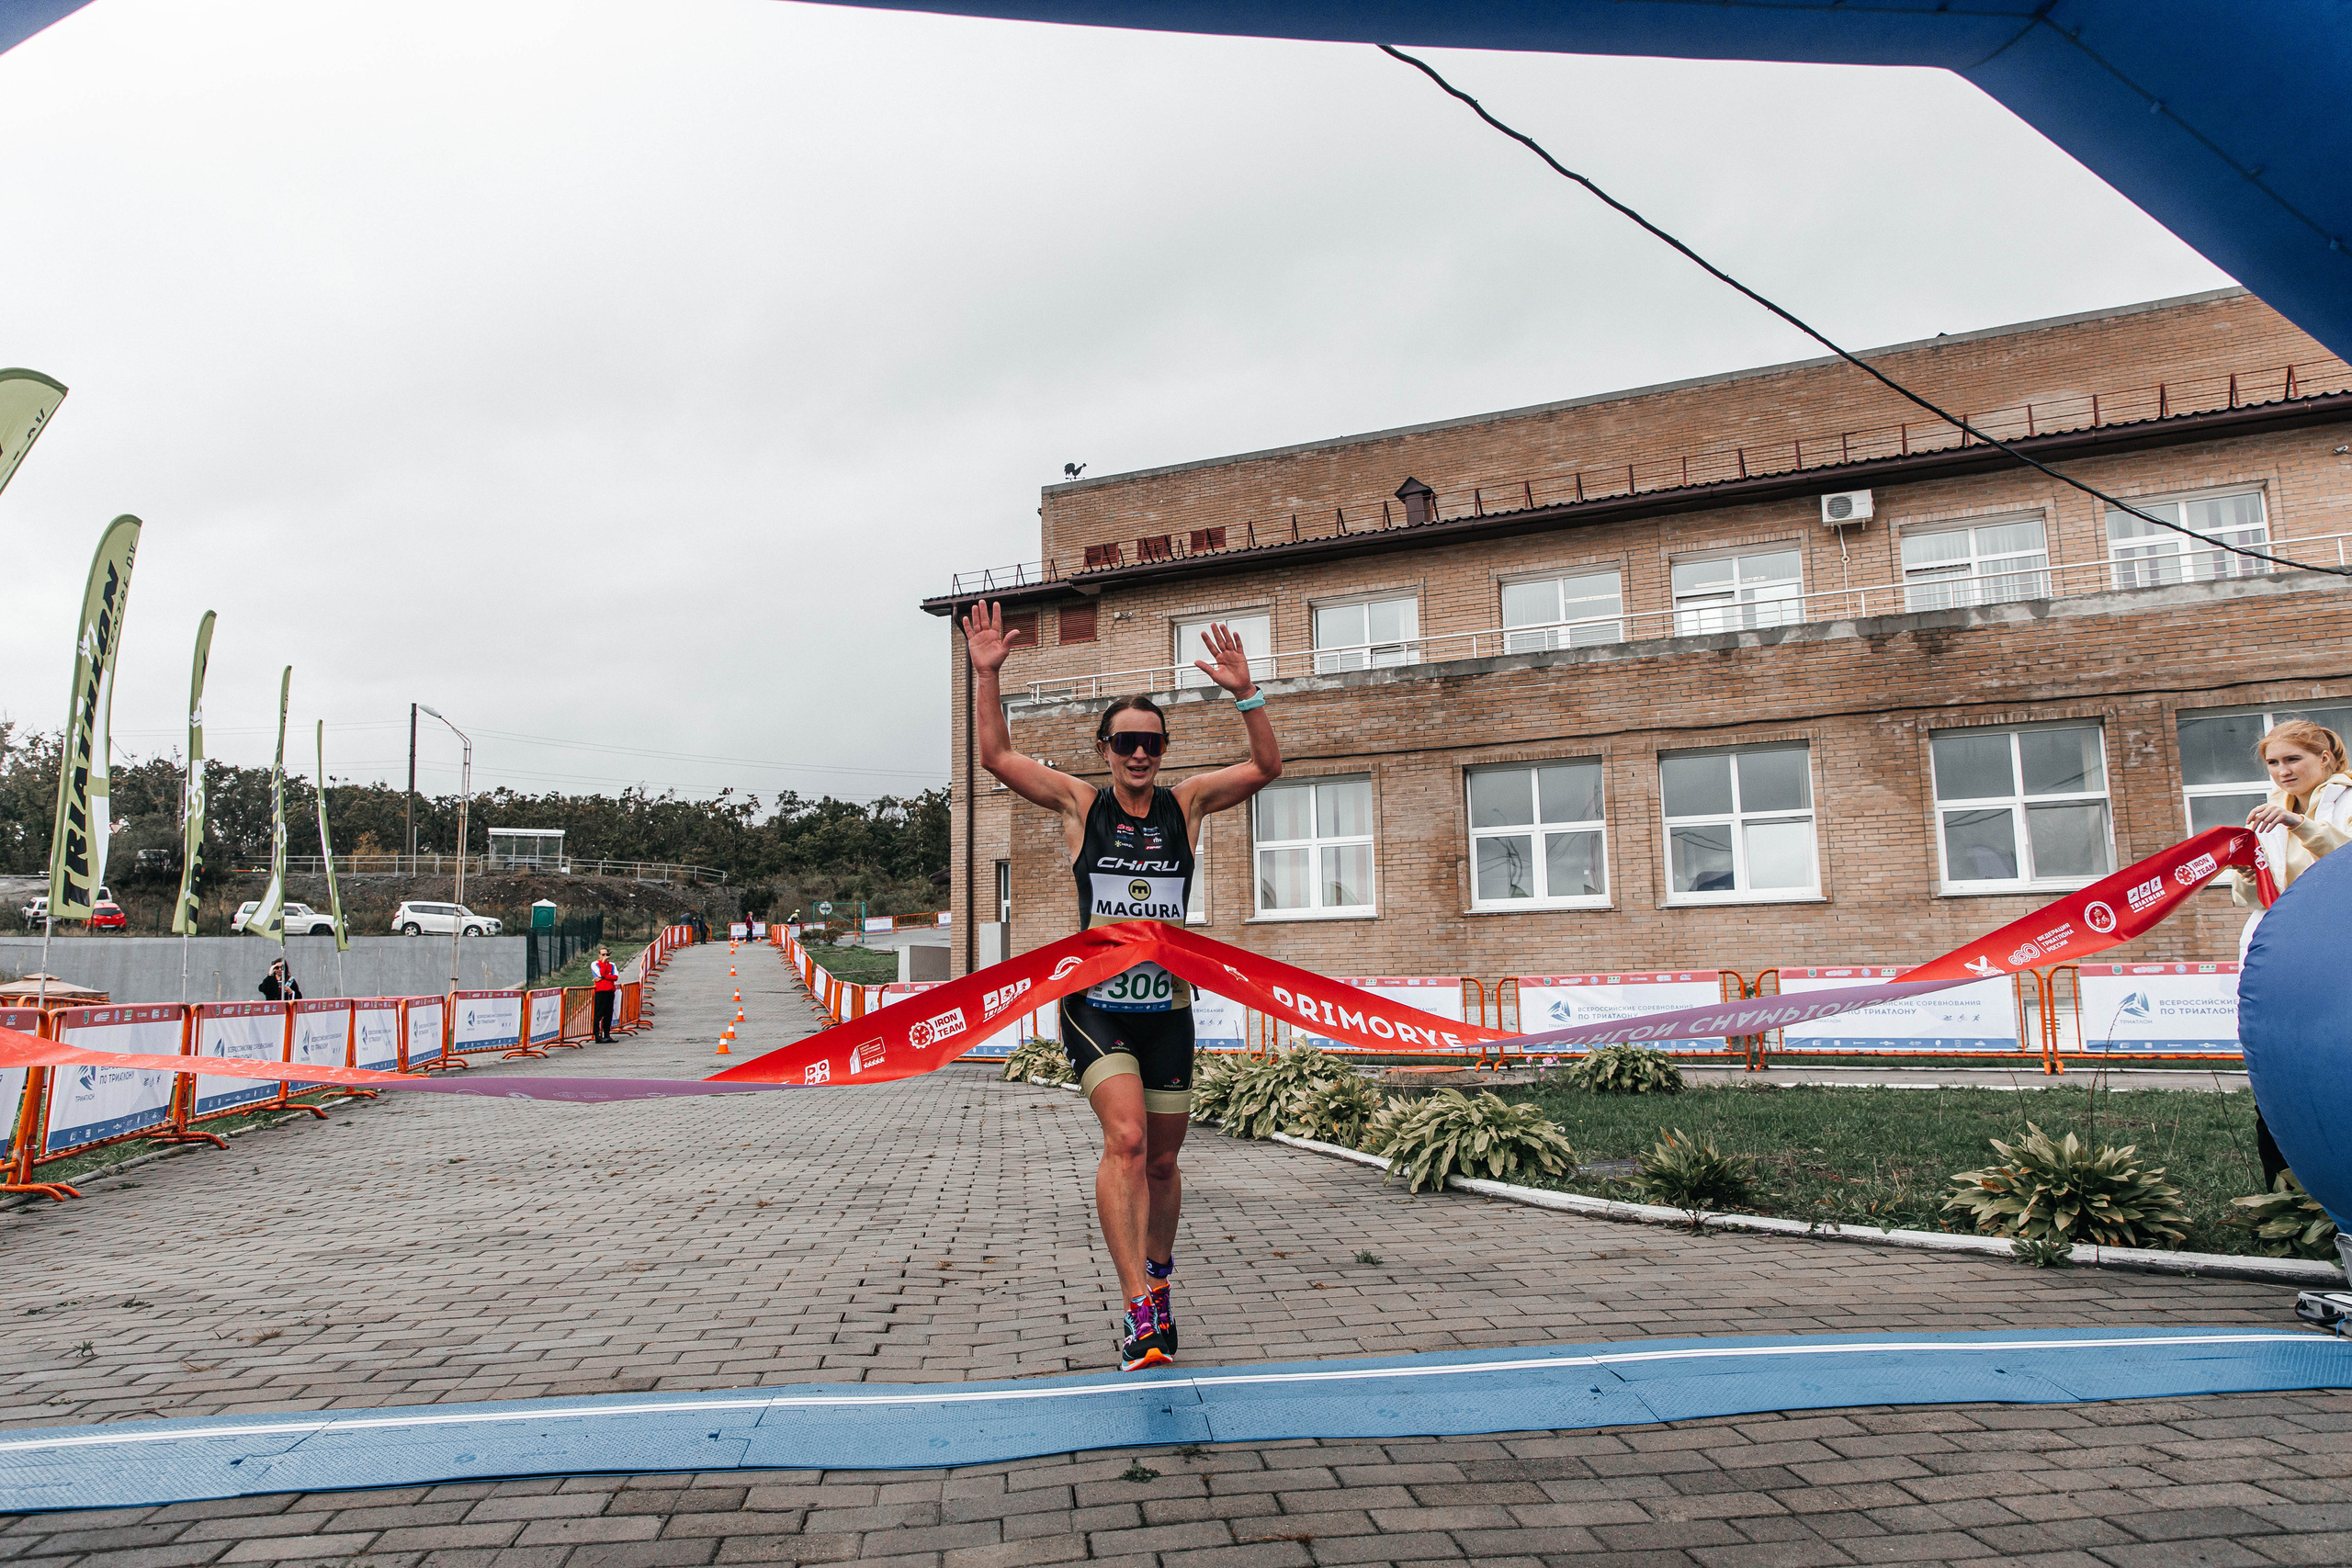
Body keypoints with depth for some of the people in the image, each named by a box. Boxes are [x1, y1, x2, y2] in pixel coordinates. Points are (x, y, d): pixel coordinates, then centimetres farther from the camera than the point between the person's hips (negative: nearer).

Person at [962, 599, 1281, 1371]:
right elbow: (995, 756, -5)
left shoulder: (1186, 802, 3)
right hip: (1095, 1004, -2)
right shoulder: (1080, 803, 1)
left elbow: (1266, 766, -6)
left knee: (1161, 1160, 12)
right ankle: (1138, 1306, -15)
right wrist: (987, 675, -14)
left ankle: (1158, 1271, 38)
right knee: (1125, 1139, -20)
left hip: (1167, 1005, 2)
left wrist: (1244, 693, -19)